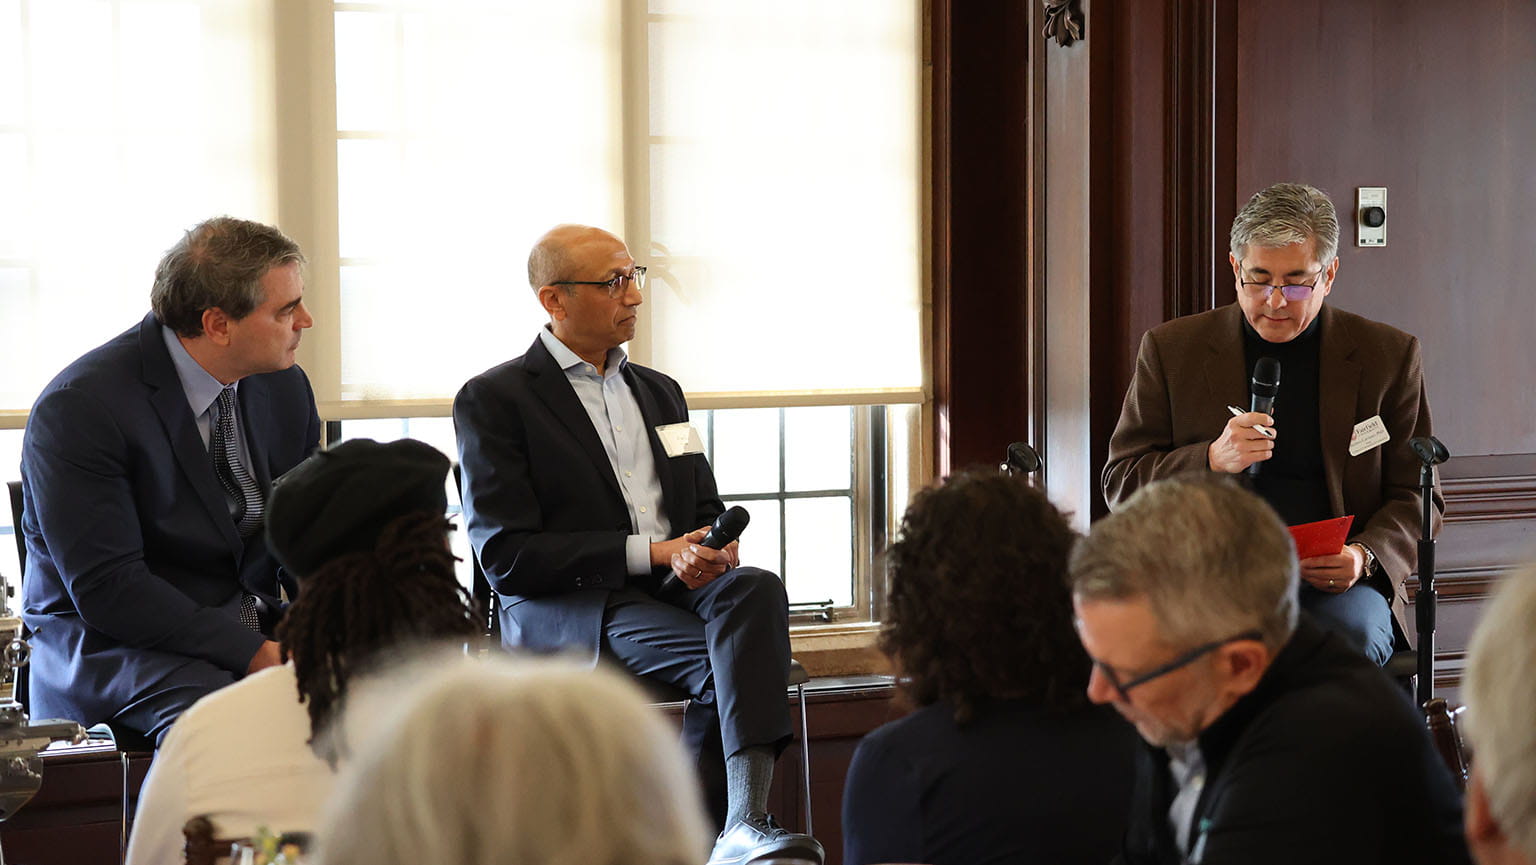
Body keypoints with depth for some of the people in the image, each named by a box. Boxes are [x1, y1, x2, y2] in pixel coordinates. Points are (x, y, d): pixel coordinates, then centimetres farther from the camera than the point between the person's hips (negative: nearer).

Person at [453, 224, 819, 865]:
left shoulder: (659, 392, 23)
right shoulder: (492, 400, 1)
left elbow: (707, 512, 24)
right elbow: (504, 554, -8)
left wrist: (716, 549, -4)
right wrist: (650, 552, -15)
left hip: (677, 590, 5)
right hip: (567, 609, -5)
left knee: (755, 589, -31)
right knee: (725, 661, -33)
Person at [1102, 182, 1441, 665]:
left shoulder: (1389, 355, 10)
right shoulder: (1171, 350, 9)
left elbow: (1416, 498, 11)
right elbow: (1121, 482, 7)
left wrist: (1365, 556, -10)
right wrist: (1212, 460, -12)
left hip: (1333, 581, 1)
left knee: (1351, 631, -33)